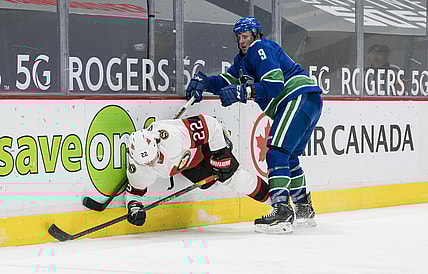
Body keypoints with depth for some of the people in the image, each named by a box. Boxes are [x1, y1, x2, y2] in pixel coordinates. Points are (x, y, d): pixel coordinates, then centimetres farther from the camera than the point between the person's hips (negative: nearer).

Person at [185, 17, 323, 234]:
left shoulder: (261, 49, -8)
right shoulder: (243, 59, 23)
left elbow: (275, 84, -20)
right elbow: (228, 81, 16)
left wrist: (243, 92, -26)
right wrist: (204, 82, -1)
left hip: (300, 98, -11)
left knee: (277, 152, -18)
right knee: (288, 157, 20)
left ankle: (282, 212, -27)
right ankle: (304, 210, 29)